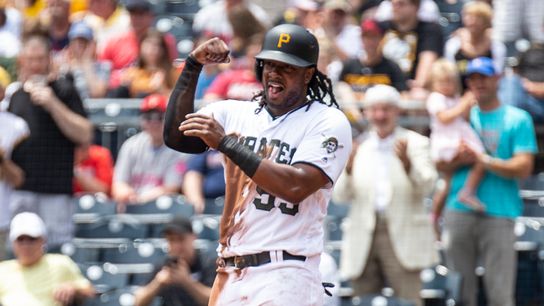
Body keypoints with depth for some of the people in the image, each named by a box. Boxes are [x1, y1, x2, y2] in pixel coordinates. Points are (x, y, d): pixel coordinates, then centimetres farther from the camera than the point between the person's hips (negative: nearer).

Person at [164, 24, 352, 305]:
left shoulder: (329, 122, -3)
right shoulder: (236, 113, 13)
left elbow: (296, 187, -17)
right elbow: (175, 137, 2)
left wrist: (226, 142, -17)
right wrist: (193, 66, -4)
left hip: (285, 276, -6)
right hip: (229, 276, 6)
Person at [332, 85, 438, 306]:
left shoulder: (415, 142, 7)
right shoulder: (358, 146, 12)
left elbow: (426, 186, -8)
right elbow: (340, 196, 4)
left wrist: (407, 163, -27)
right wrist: (348, 168, -16)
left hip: (402, 236, -3)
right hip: (364, 238, 3)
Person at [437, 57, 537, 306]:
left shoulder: (518, 119, 6)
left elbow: (523, 168, -4)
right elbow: (441, 164, 13)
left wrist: (483, 160, -11)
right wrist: (460, 159, -8)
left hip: (500, 213, -3)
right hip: (459, 210, 3)